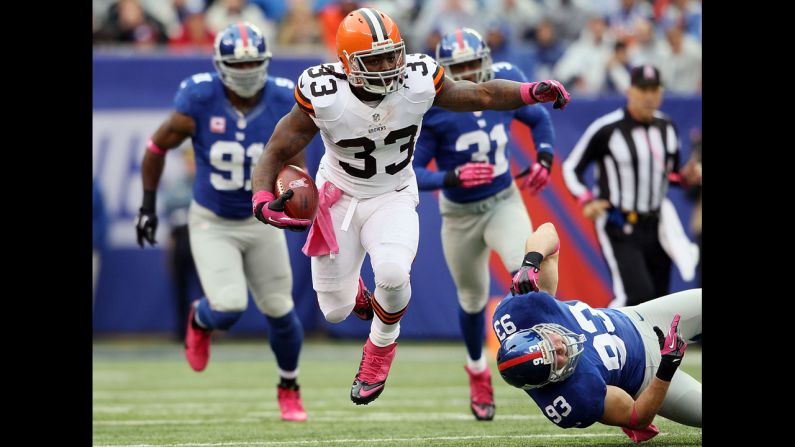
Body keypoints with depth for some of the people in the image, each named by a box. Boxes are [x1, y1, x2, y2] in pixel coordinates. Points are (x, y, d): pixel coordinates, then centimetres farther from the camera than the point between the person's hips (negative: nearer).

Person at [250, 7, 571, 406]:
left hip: (393, 198, 0)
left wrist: (532, 91, -26)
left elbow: (483, 94, -7)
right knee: (335, 311, 6)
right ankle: (351, 288, 48)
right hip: (339, 198, 0)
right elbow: (277, 152, -17)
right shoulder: (323, 96, -25)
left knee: (392, 274, -30)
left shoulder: (418, 82, -21)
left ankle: (381, 345, 4)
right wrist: (262, 201, -36)